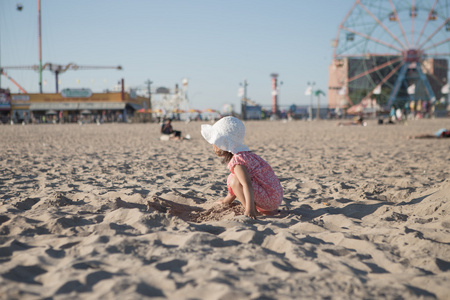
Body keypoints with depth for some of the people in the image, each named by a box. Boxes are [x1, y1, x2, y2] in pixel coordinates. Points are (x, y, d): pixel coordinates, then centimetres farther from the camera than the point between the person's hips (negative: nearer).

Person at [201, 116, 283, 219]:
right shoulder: (245, 154, 16)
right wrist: (227, 200, 40)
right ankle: (267, 210, 16)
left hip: (269, 198, -10)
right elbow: (239, 187, 29)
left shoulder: (237, 160, -15)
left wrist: (249, 209, -38)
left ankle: (252, 212, -16)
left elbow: (247, 184, -30)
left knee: (234, 180, -16)